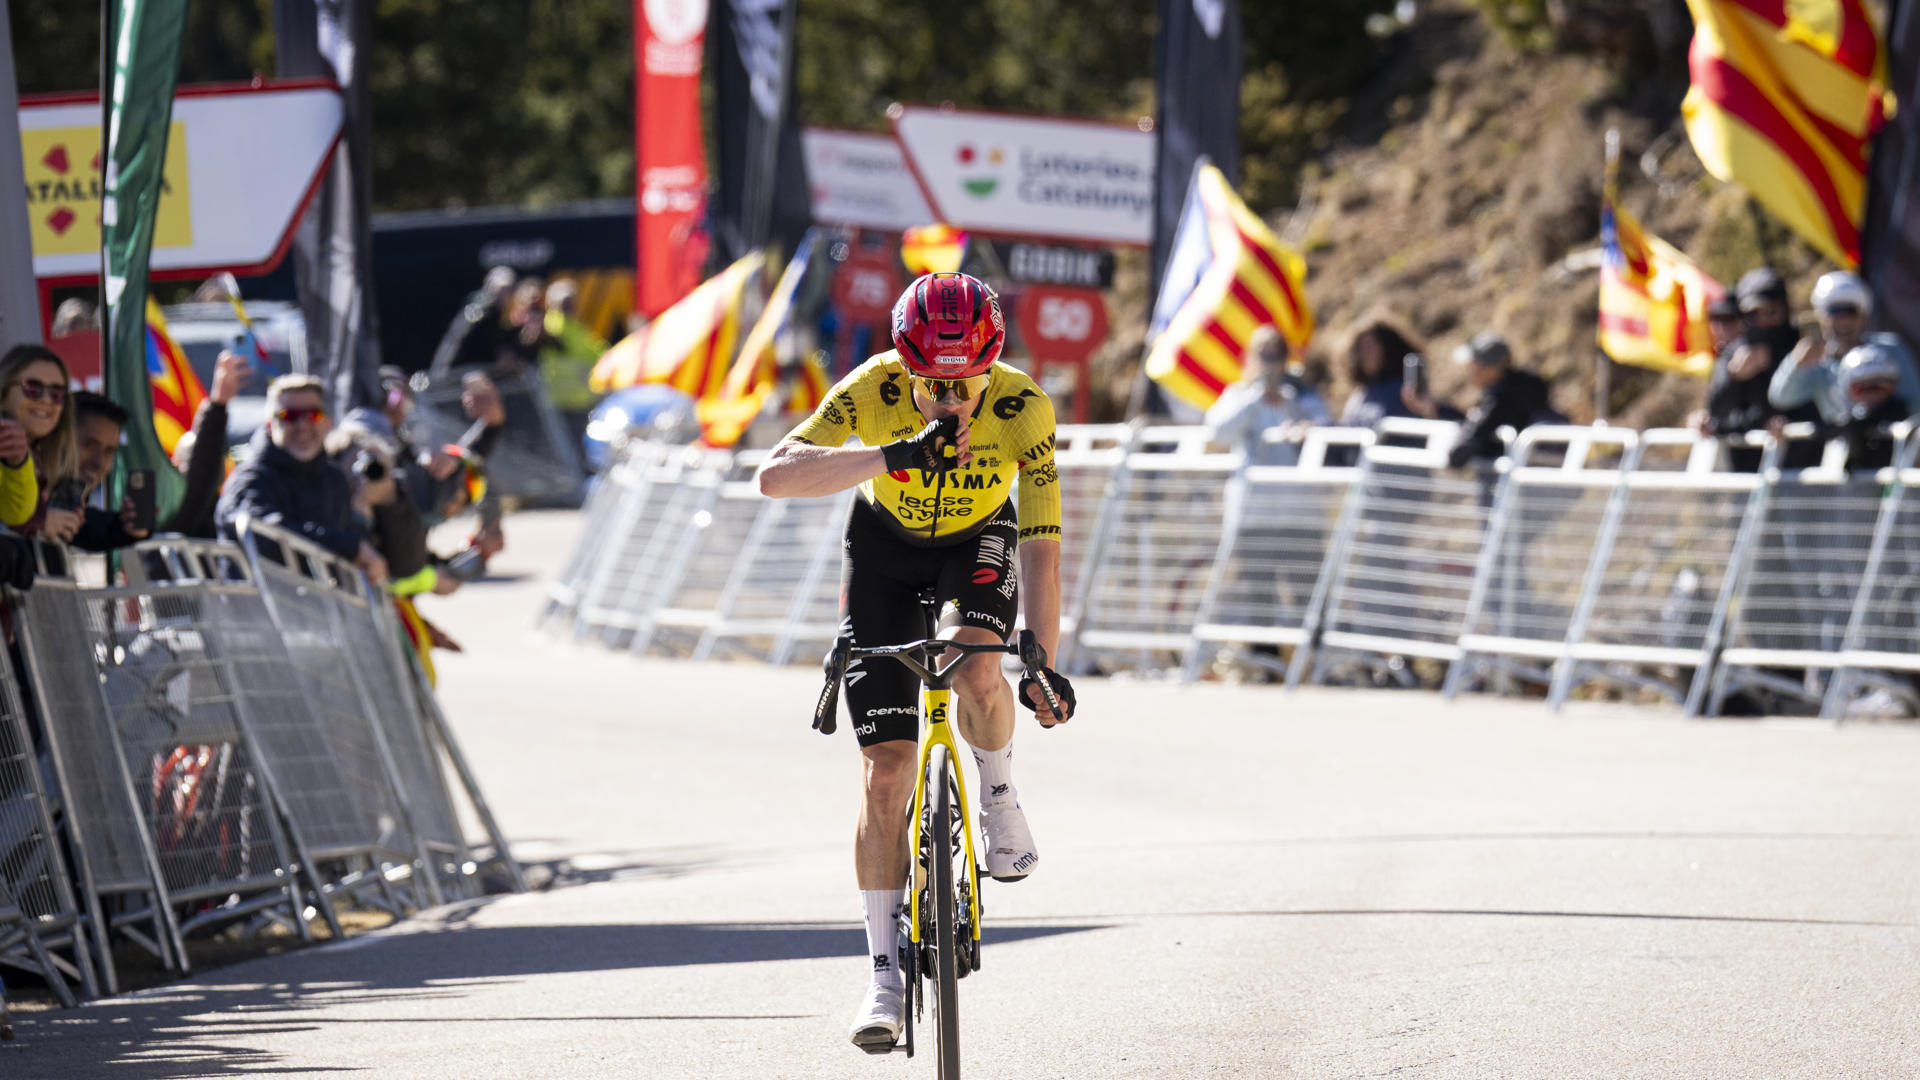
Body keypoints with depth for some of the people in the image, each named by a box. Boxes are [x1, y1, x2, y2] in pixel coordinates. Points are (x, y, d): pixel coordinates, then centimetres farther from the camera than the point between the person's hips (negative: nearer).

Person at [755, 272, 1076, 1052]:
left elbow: (1041, 545, -27)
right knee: (887, 768, -7)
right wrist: (893, 455, -56)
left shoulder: (1023, 408, -29)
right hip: (887, 548, 0)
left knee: (977, 673, -34)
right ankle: (884, 975, 3)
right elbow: (776, 475, -44)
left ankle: (999, 798, -1)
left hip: (978, 543, 0)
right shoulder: (873, 391, -31)